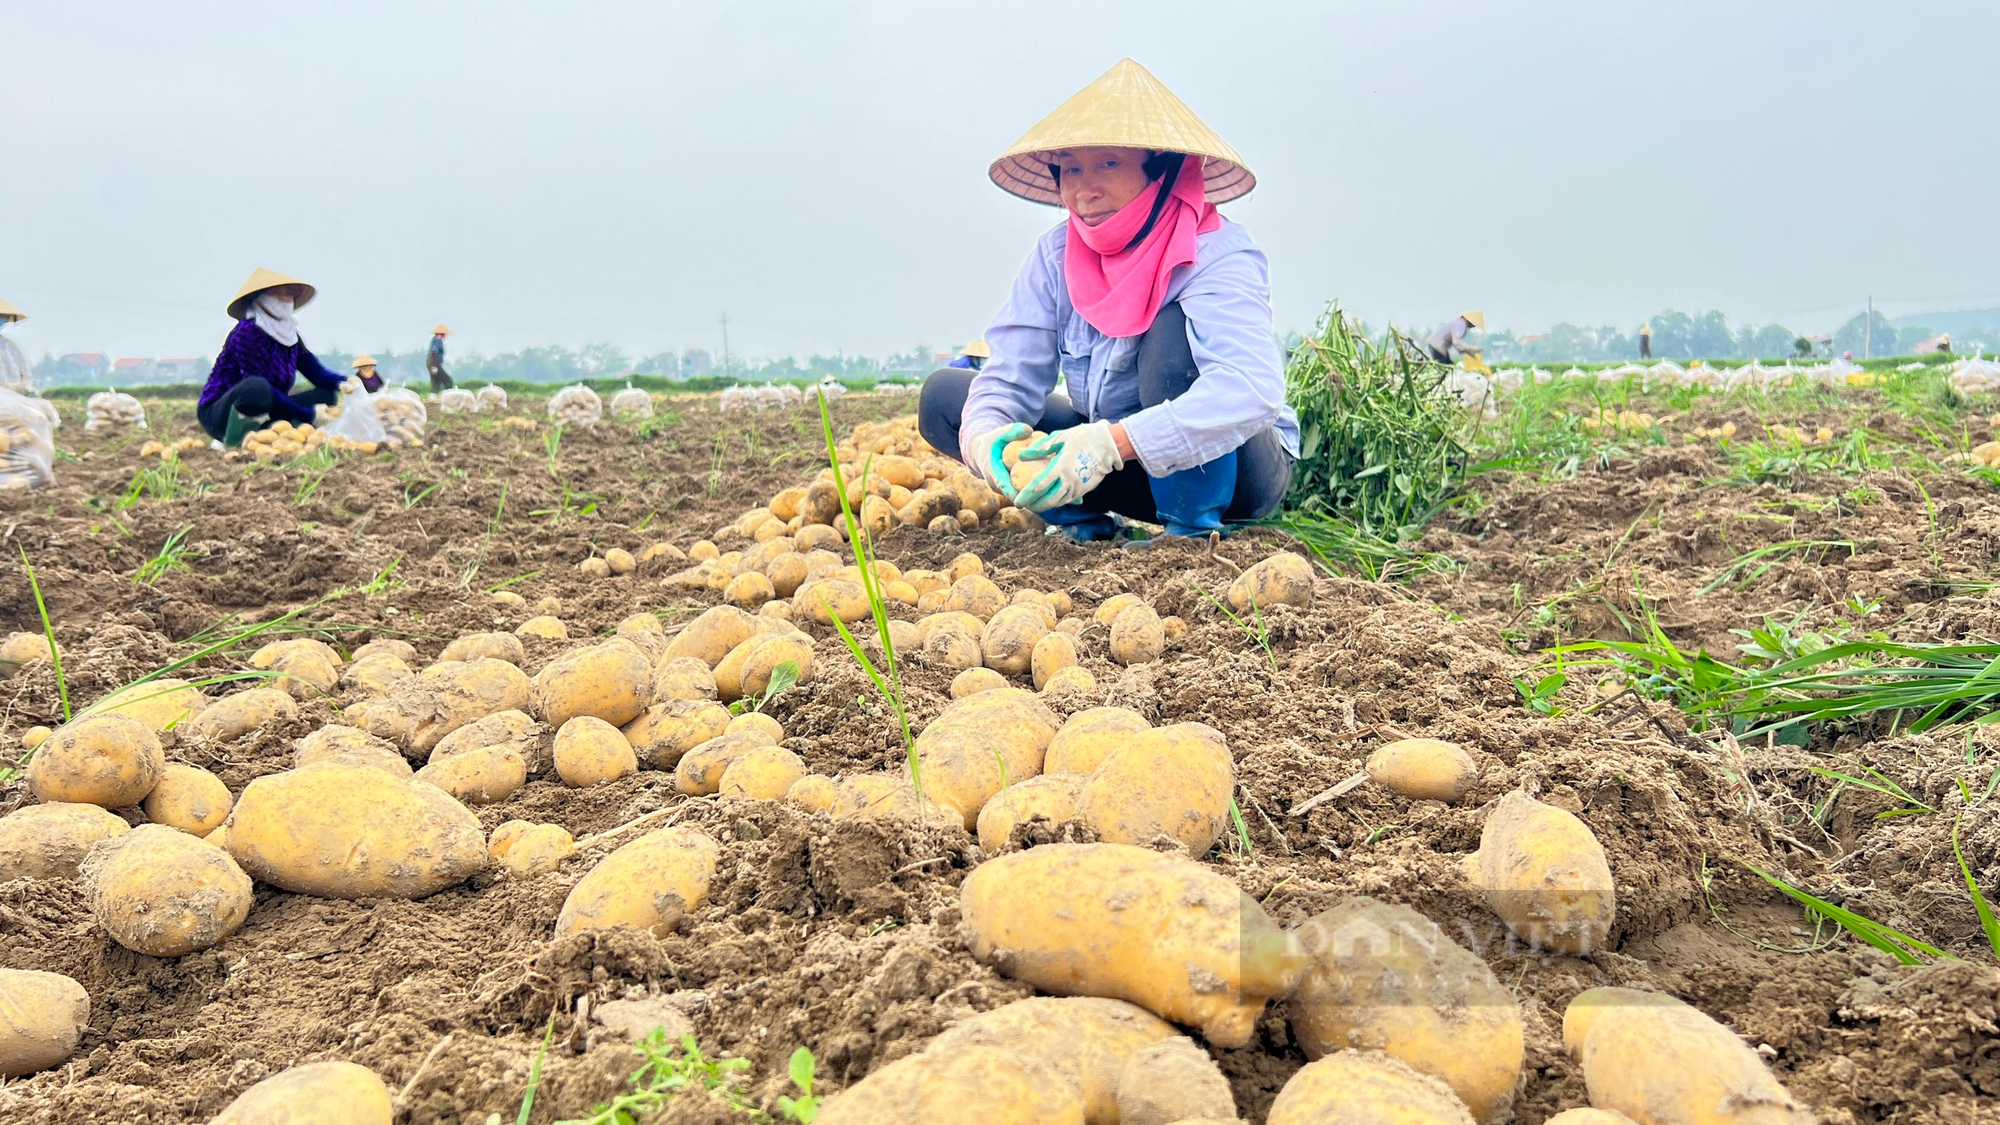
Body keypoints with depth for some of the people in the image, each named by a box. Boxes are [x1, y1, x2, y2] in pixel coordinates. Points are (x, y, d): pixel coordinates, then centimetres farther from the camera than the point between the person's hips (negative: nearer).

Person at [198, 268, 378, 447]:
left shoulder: (289, 335, 9)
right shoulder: (248, 332, -16)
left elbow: (318, 373, 0)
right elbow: (257, 387, -23)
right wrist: (309, 415, -26)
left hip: (262, 413, 9)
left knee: (327, 395, -1)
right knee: (257, 386, -39)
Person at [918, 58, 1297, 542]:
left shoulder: (1219, 255, -23)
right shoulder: (1056, 255, -6)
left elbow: (1253, 390, -40)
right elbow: (1009, 378, -10)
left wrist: (1111, 442, -51)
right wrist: (982, 432, -36)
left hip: (1238, 475, -5)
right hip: (1128, 471, 5)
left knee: (1174, 328, -34)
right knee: (944, 395, -6)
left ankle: (1194, 526, -19)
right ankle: (1079, 516, 0)